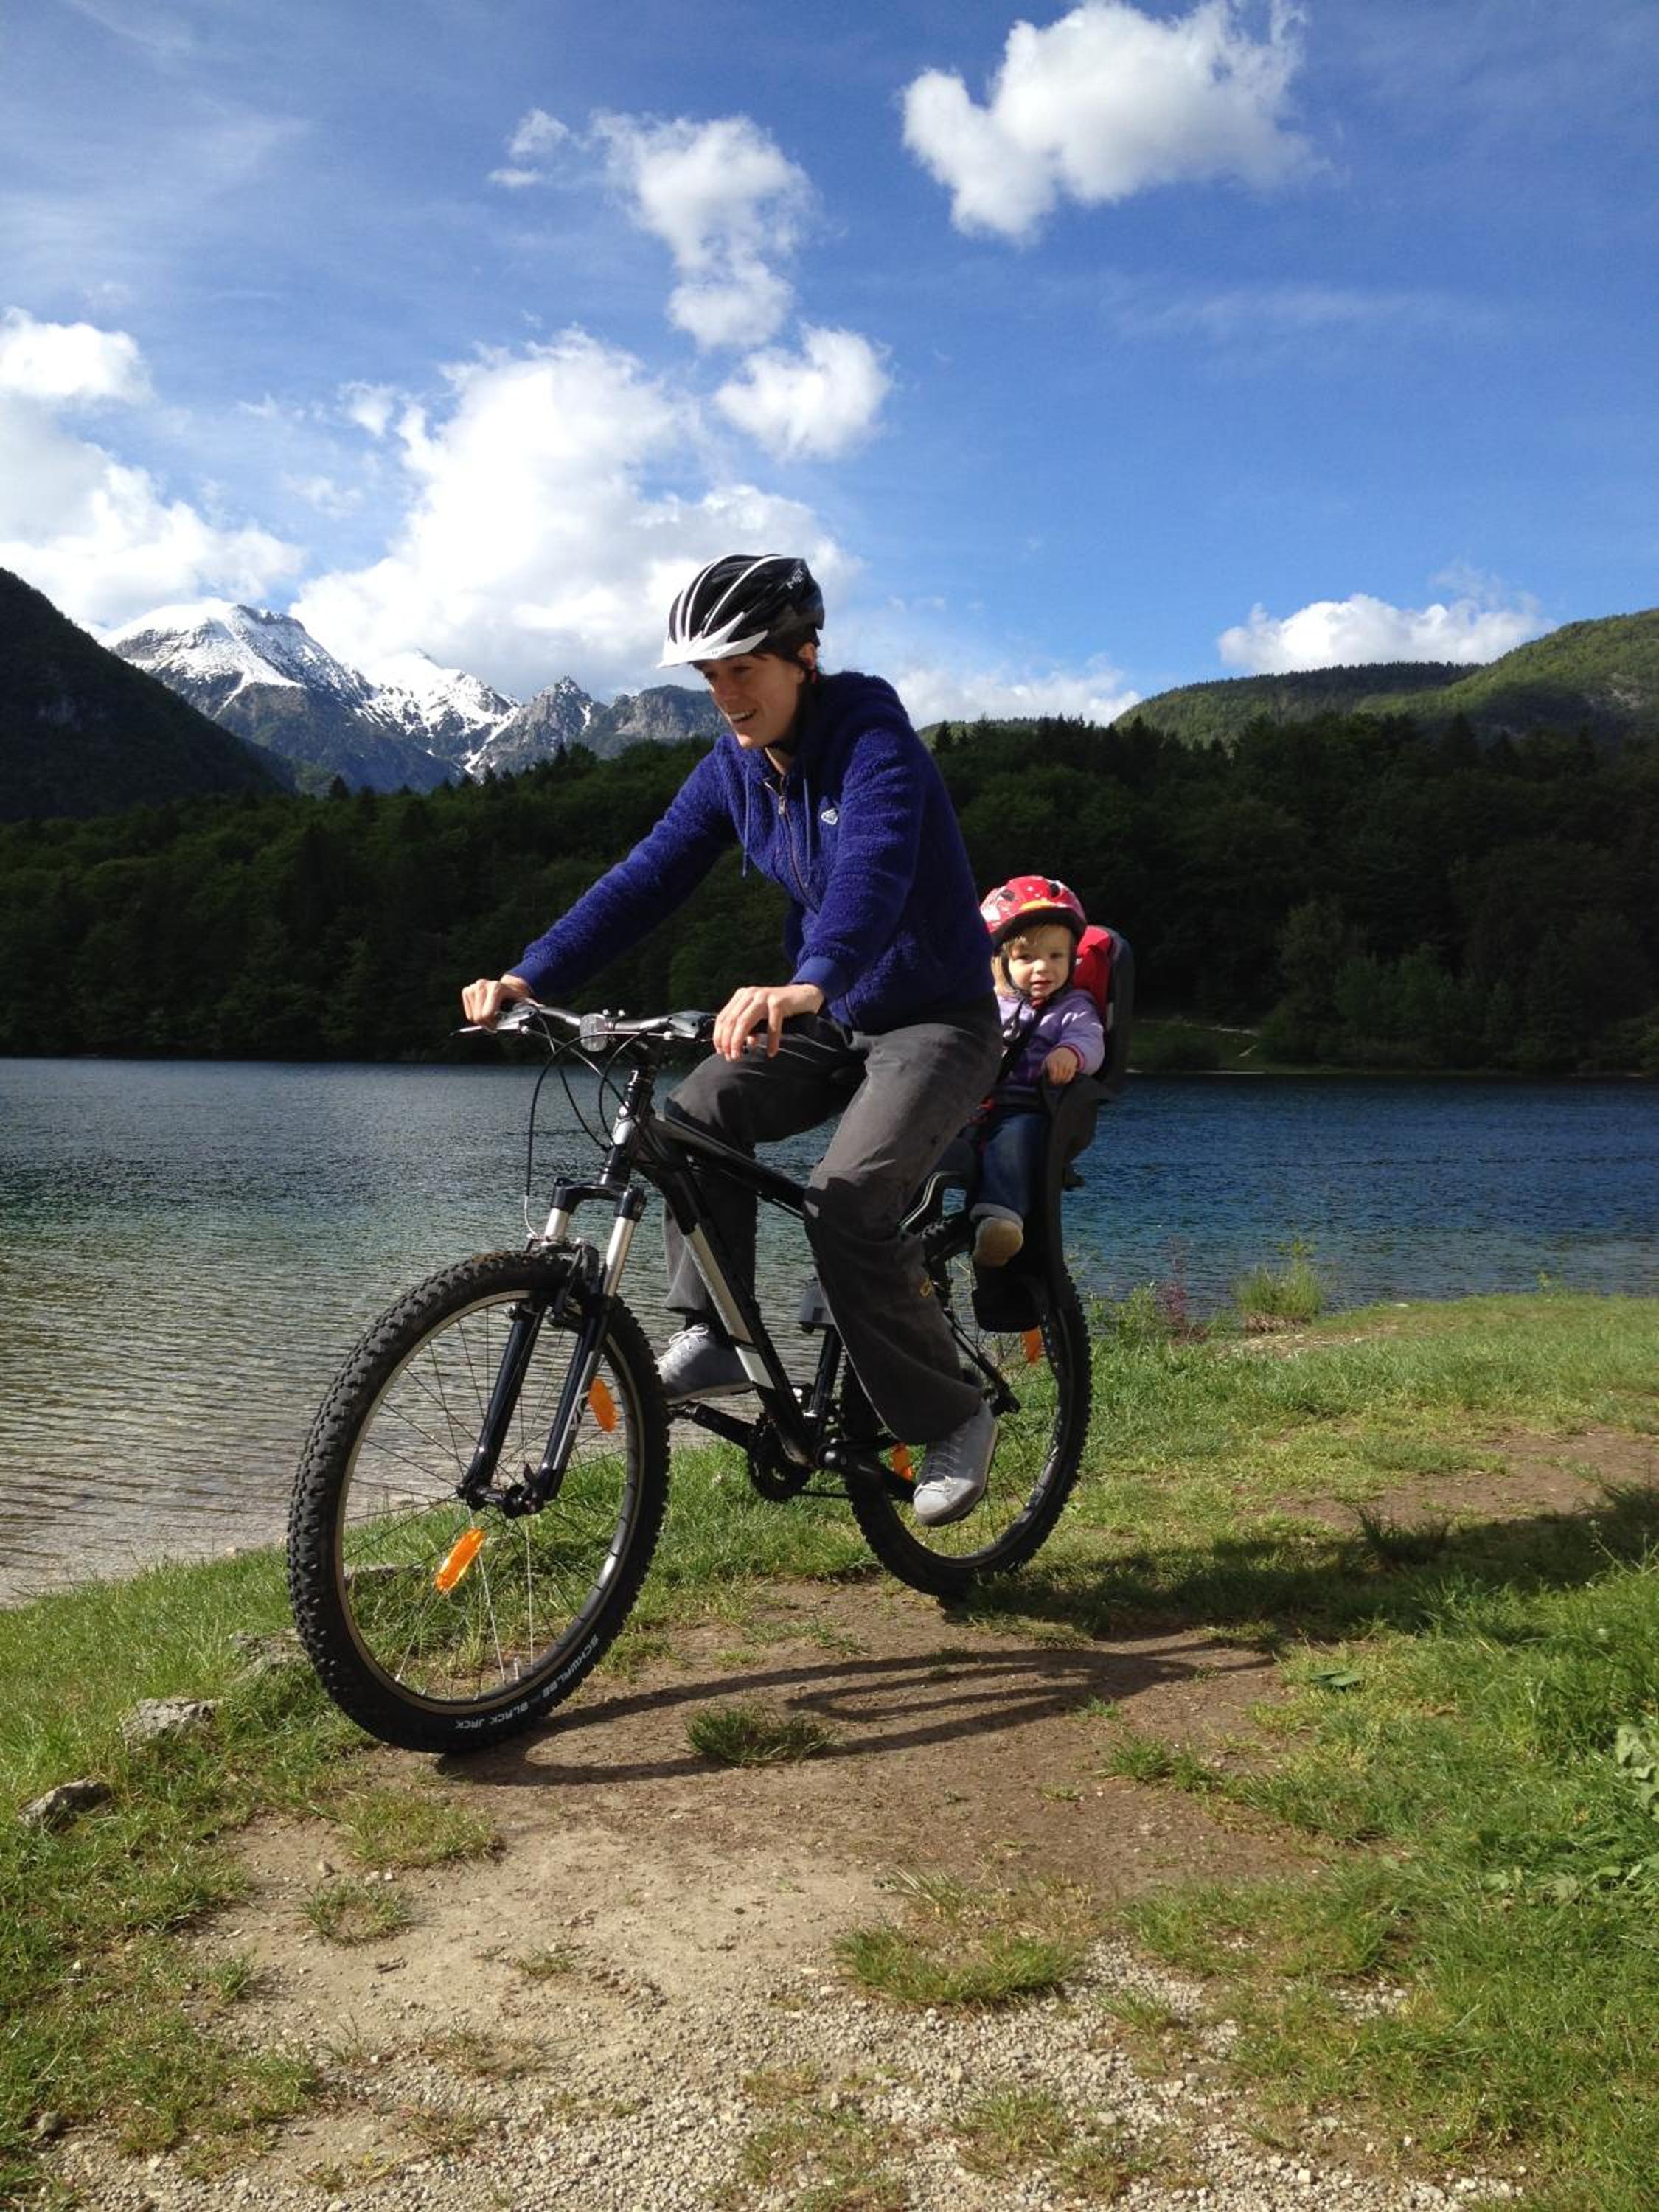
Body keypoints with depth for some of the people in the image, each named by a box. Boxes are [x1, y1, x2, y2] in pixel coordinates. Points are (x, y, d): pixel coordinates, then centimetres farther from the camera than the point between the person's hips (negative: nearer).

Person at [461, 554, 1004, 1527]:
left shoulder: (872, 734, -22)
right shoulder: (732, 769, 0)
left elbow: (873, 864, -41)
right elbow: (646, 879, -5)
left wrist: (809, 984, -60)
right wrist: (530, 977, -19)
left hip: (937, 1018, -6)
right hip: (831, 1016, 7)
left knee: (847, 1203, -25)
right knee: (701, 1110, -19)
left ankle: (954, 1417, -5)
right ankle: (713, 1337, -6)